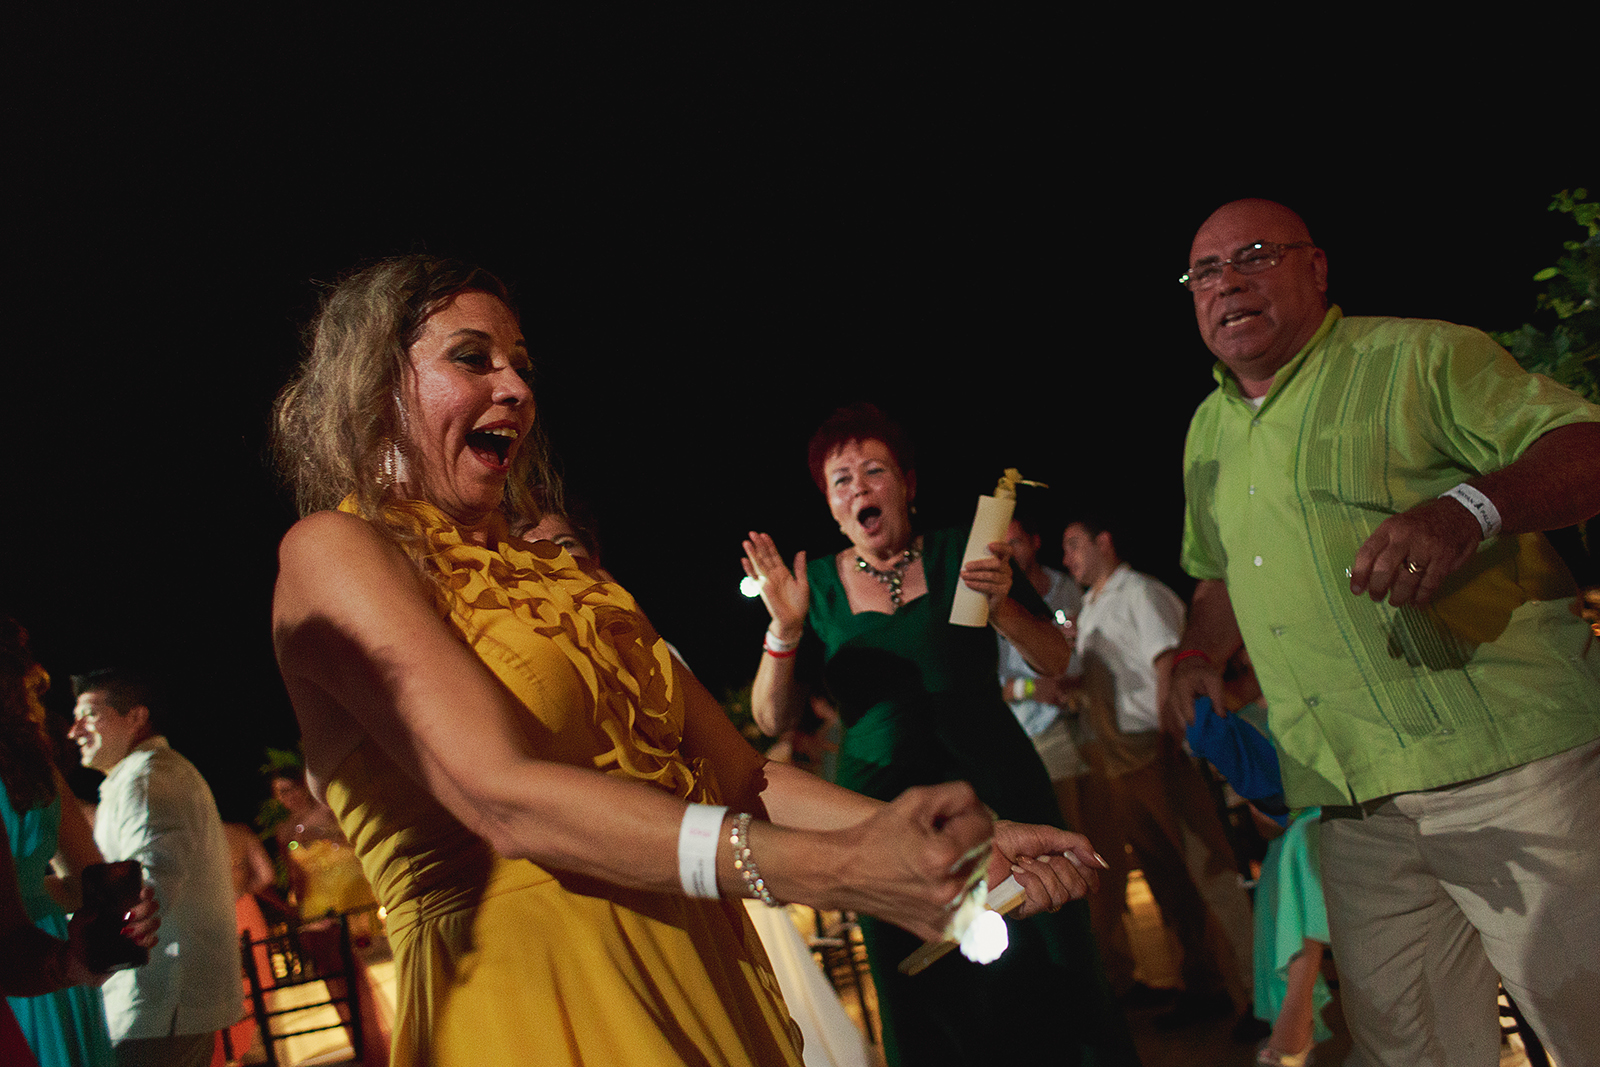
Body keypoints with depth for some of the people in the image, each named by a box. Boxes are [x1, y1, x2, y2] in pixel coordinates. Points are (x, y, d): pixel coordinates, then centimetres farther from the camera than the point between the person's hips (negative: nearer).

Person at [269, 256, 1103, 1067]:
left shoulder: (558, 573, 13)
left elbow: (736, 777, 8)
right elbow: (504, 799, -20)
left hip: (711, 996, 6)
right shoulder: (330, 552, -6)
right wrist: (829, 867, -28)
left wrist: (965, 849, -5)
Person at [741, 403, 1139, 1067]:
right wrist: (785, 628, -13)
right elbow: (773, 719, 2)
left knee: (1049, 974, 1)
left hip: (996, 787, -1)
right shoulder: (818, 585, 5)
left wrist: (1000, 605, -16)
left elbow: (1055, 661, 2)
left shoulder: (958, 553, 2)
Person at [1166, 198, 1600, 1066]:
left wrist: (1470, 507, -28)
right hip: (1354, 810, 6)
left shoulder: (1421, 358, -1)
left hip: (1511, 768, -6)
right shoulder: (1209, 434, 20)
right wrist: (1198, 654, 13)